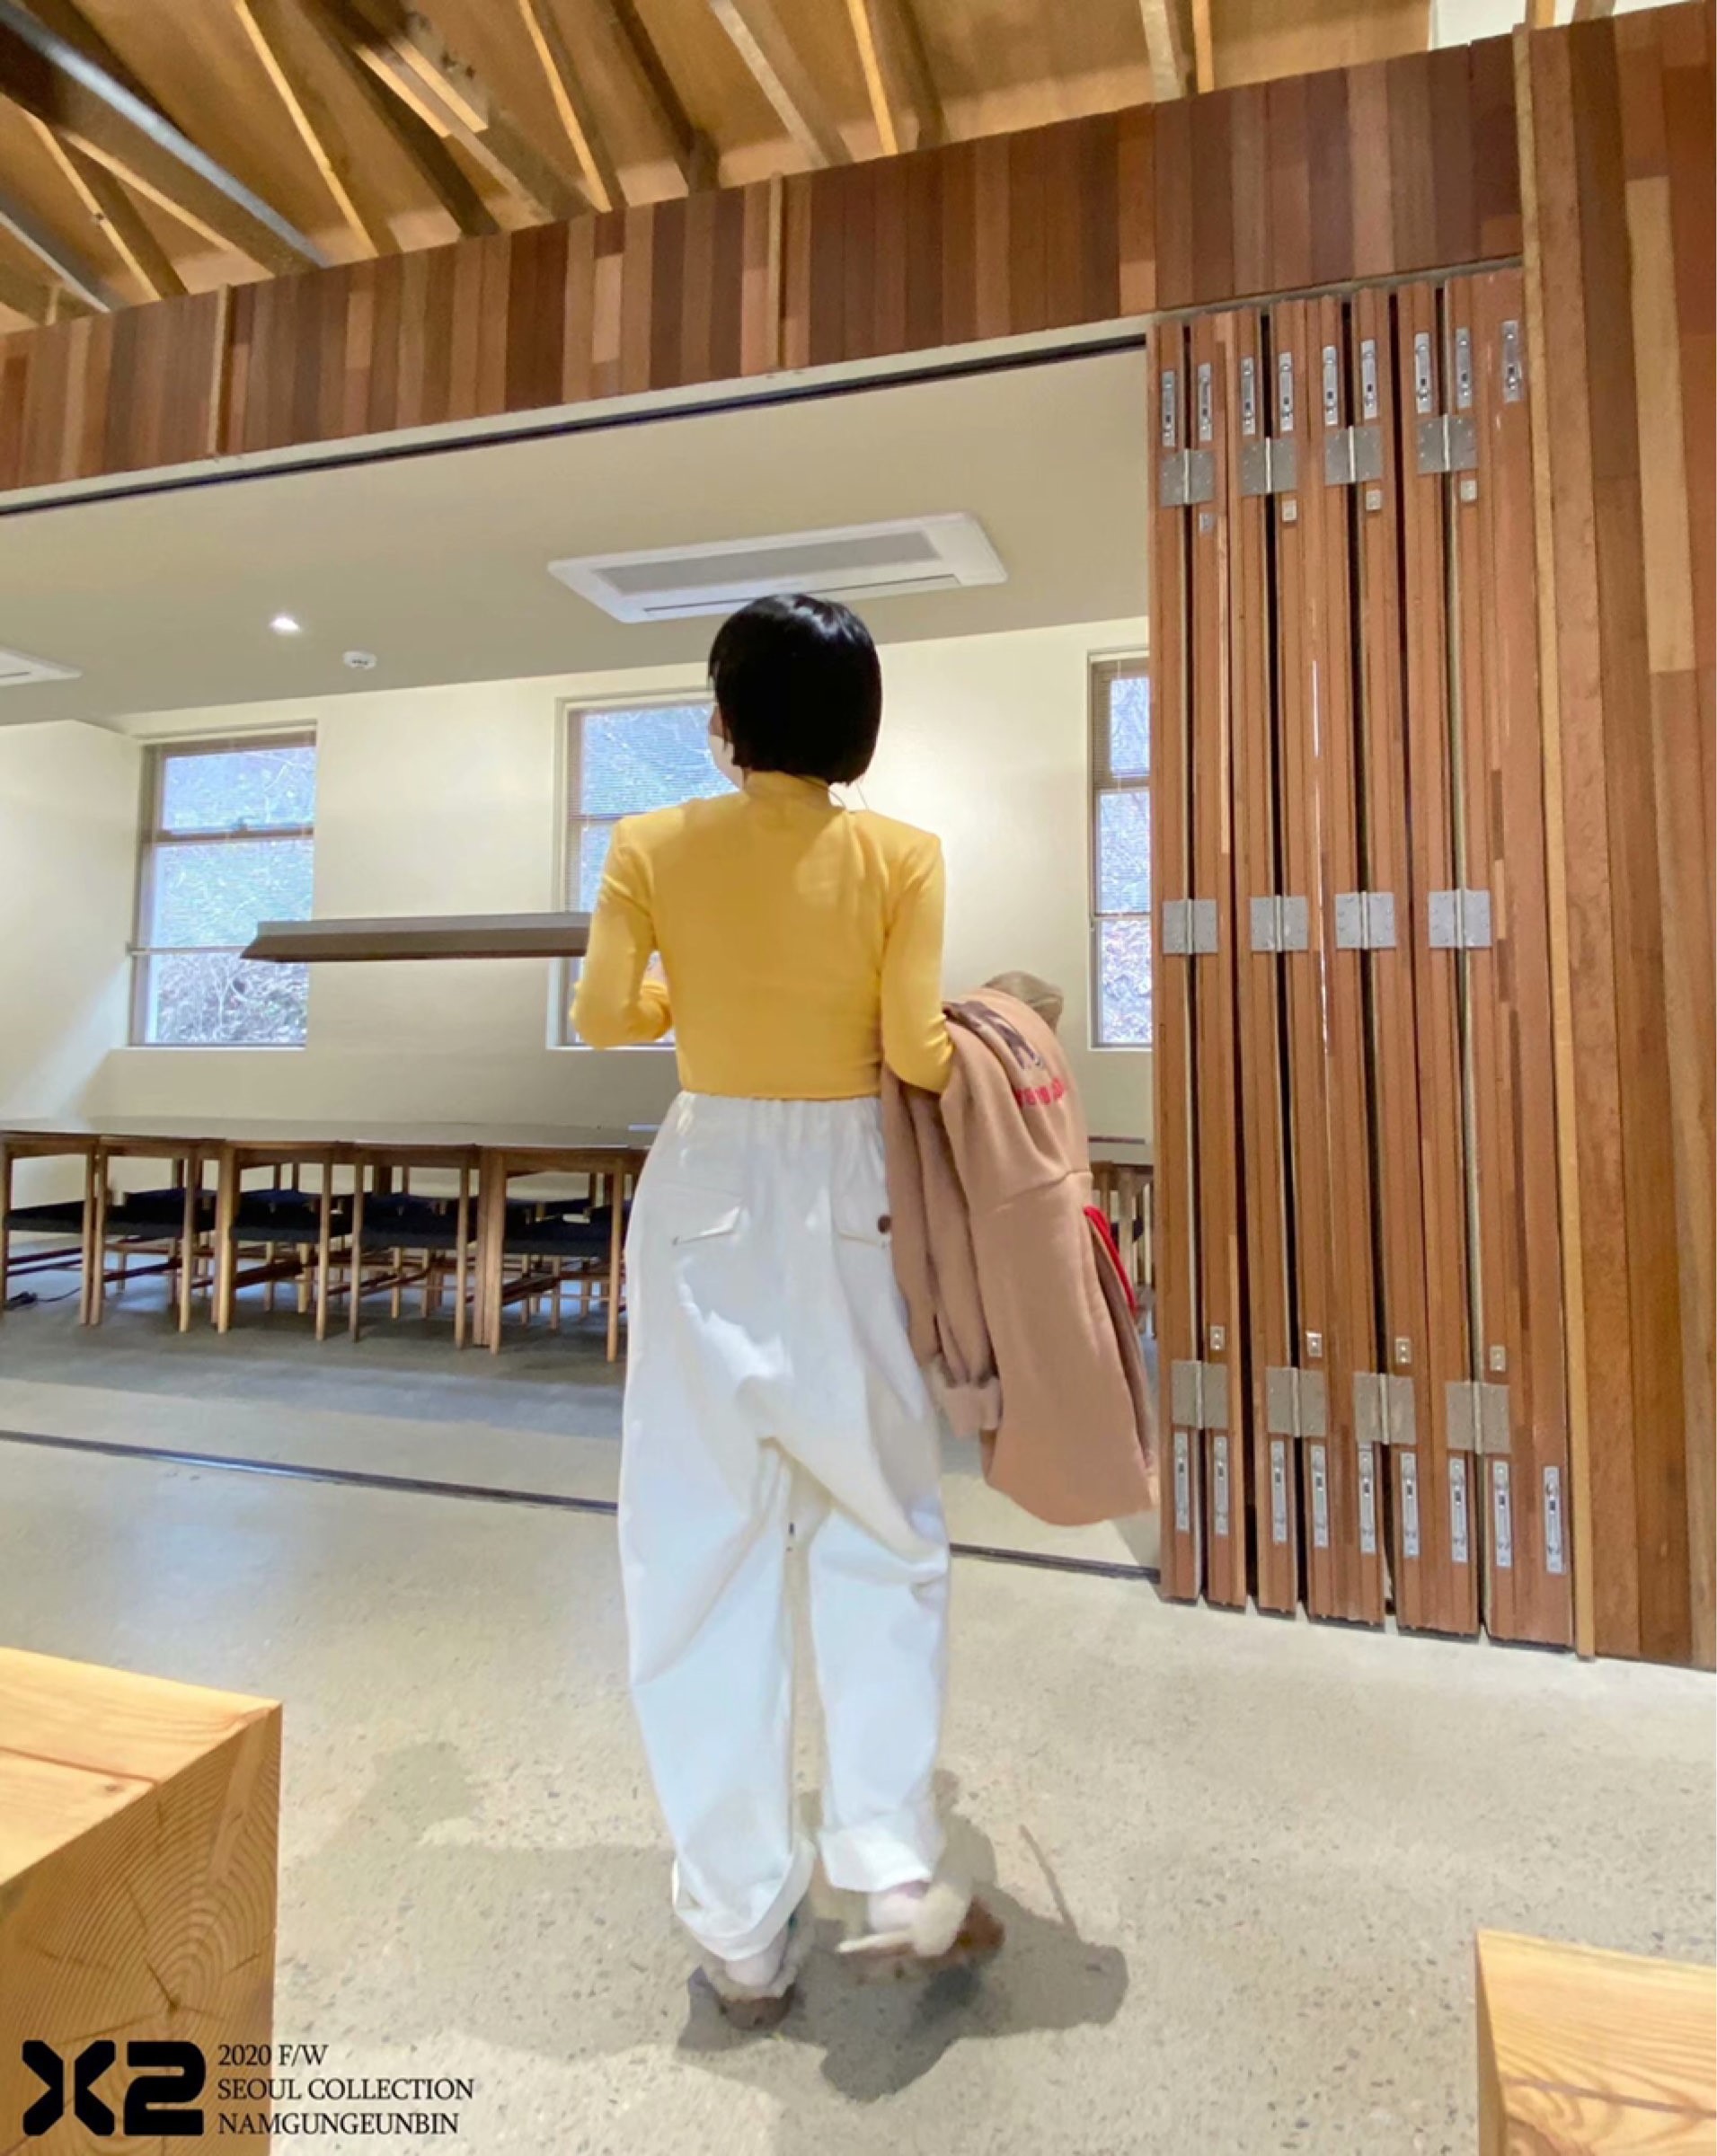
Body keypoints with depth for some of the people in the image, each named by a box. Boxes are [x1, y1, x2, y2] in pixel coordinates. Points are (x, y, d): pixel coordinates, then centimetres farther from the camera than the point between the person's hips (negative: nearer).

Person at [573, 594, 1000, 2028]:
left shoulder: (654, 849, -3)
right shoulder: (900, 857, -6)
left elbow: (602, 1018, 3)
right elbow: (917, 1053, -10)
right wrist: (968, 1047, 11)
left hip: (704, 1199, 1)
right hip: (842, 1203, 0)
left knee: (703, 1557, 10)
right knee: (882, 1536, 16)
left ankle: (743, 1927, 23)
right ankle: (895, 1873, 19)